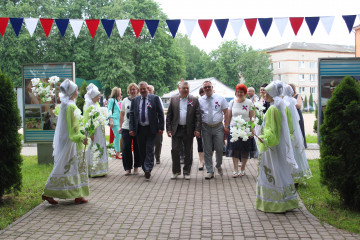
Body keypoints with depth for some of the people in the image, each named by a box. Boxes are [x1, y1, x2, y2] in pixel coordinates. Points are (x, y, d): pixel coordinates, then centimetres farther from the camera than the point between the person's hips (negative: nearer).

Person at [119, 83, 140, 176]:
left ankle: (136, 167, 18)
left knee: (137, 148, 5)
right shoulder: (125, 101, 9)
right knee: (126, 148, 0)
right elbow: (122, 115, 14)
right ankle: (128, 168, 10)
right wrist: (120, 126, 9)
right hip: (126, 128, 2)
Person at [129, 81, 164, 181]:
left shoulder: (155, 98, 0)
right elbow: (132, 115, 8)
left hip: (151, 129, -3)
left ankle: (148, 170, -7)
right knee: (142, 150, 9)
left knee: (149, 150, -8)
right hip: (139, 129, 3)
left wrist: (160, 127, -7)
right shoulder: (135, 100, 9)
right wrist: (131, 129, -1)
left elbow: (160, 113, -1)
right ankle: (145, 170, 20)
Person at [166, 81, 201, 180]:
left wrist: (197, 129, -9)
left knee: (188, 152, 7)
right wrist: (168, 129, -1)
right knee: (175, 150, -1)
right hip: (176, 130, 1)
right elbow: (169, 115, 6)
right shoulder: (173, 99, 6)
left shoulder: (194, 100, 2)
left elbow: (198, 116, -1)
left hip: (188, 130, 0)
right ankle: (176, 171, 15)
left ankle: (186, 172, 18)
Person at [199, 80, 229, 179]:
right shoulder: (200, 100, 3)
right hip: (206, 127, 1)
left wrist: (226, 126, -3)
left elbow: (226, 113, 4)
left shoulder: (220, 99, 2)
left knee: (219, 149, 3)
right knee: (207, 151, 4)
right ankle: (210, 172, 13)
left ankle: (218, 166, 31)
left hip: (218, 127, 0)